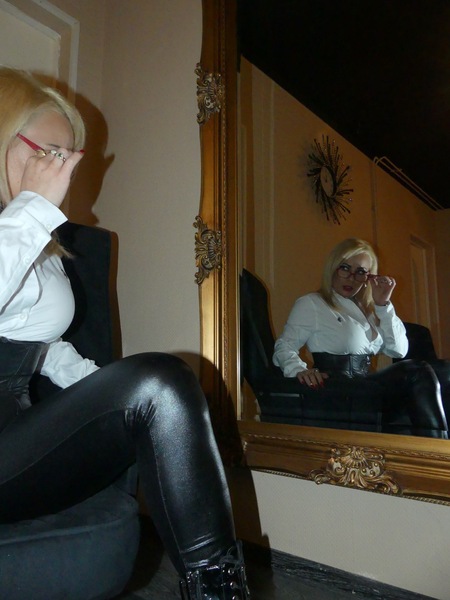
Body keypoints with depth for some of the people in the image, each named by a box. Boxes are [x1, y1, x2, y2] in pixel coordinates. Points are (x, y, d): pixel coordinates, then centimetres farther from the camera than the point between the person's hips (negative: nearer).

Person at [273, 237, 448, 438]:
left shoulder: (366, 308, 21)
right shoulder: (311, 304, 1)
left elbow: (399, 350, 12)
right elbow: (284, 347, -7)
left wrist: (384, 305, 4)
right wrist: (300, 369, -28)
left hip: (366, 385, 7)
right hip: (338, 388, -6)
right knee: (417, 372, -24)